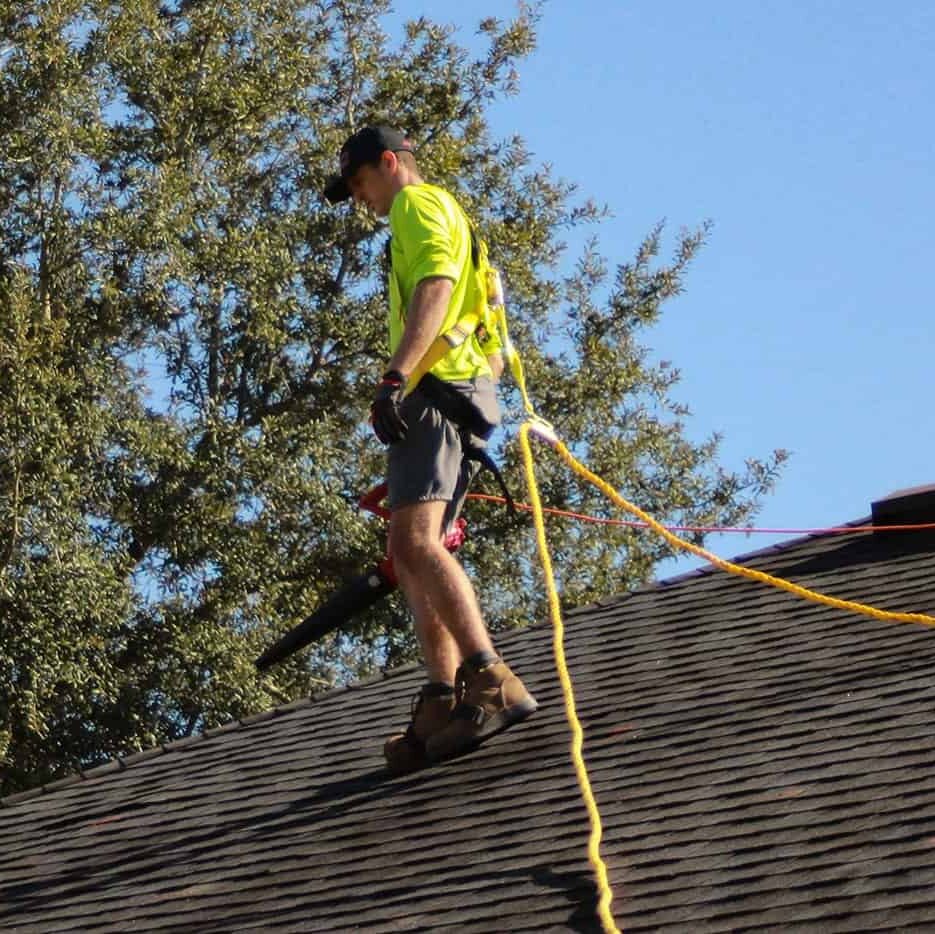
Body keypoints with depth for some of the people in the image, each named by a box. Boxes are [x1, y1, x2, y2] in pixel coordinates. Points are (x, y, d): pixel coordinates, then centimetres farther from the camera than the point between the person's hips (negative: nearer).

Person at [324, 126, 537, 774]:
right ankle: (442, 705, -5)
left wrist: (396, 377, -26)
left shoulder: (417, 202, 4)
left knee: (414, 542, -23)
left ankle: (492, 682, -36)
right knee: (415, 554, 6)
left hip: (434, 386, -11)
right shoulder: (455, 221, 35)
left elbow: (436, 284, -16)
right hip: (472, 396, 11)